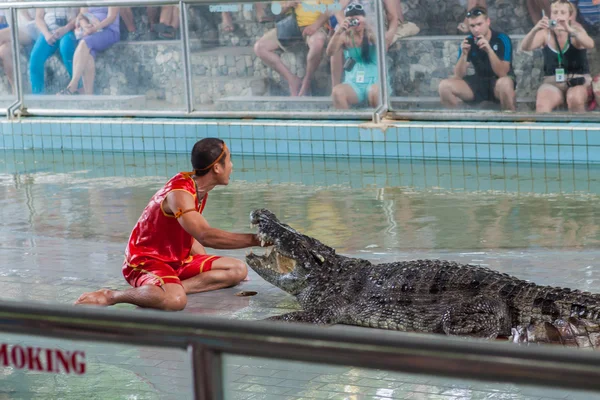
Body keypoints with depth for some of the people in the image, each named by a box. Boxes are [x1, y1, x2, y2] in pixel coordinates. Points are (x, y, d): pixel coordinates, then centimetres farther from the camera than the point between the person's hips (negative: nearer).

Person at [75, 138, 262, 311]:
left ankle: (173, 287, -12)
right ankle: (111, 296, -16)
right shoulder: (179, 192, -23)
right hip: (146, 262, -10)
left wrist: (209, 268, 8)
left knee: (238, 269, 0)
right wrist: (254, 240, -33)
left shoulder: (199, 188, 7)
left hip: (178, 260, 10)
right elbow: (206, 236, -34)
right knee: (174, 300, -40)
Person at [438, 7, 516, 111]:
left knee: (504, 83, -40)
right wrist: (464, 54, -24)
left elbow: (502, 73, -23)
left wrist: (489, 50, -34)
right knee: (444, 86, -17)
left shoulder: (502, 39, -14)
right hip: (479, 82, 4)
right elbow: (459, 75, -7)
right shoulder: (468, 42, -4)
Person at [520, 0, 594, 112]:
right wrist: (535, 29, -35)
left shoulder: (576, 30, -3)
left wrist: (570, 30, -41)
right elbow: (525, 47, -15)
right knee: (541, 104, -30)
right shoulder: (545, 33, 1)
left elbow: (590, 44, -24)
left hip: (578, 81, -1)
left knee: (575, 99, -35)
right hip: (552, 82, 1)